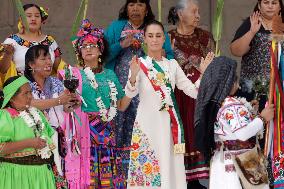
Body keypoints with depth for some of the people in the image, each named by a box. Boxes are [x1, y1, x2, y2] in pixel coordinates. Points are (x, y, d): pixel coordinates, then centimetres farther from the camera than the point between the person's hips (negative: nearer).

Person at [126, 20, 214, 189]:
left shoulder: (172, 64, 12)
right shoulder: (139, 64, 1)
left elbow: (193, 91, 7)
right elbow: (130, 93, -16)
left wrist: (204, 73, -7)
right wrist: (133, 77, -36)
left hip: (169, 124, 3)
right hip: (147, 123, -3)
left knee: (169, 167, 2)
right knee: (147, 168, -7)